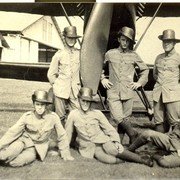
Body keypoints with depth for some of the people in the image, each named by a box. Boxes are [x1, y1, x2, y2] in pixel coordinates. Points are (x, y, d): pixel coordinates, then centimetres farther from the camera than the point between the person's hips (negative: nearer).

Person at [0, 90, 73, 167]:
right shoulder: (27, 116, -14)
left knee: (15, 162, -26)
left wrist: (65, 154, -2)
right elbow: (13, 132, -11)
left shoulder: (53, 117, -18)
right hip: (24, 140, 1)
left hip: (38, 147, -1)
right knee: (8, 155, -29)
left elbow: (62, 135, -8)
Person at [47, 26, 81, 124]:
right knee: (60, 117, 4)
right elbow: (51, 74, 8)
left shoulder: (80, 54, 4)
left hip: (75, 90, 1)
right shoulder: (59, 54, 1)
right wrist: (57, 85, 6)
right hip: (61, 90, -1)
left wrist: (78, 84, 10)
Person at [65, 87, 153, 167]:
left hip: (102, 141, 1)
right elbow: (67, 133, 5)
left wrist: (116, 141, -12)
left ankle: (141, 159, -15)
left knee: (113, 150, -29)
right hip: (89, 147, -1)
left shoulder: (97, 113, 0)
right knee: (107, 159, -31)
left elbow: (109, 129, 2)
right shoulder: (73, 114, -3)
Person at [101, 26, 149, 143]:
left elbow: (145, 70, 18)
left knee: (124, 118, 4)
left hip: (128, 92, 1)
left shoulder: (134, 56, 6)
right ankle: (134, 135, 11)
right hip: (113, 92, -1)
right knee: (118, 118, -12)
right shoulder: (110, 54, 5)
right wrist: (102, 78, 8)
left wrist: (140, 83, 7)